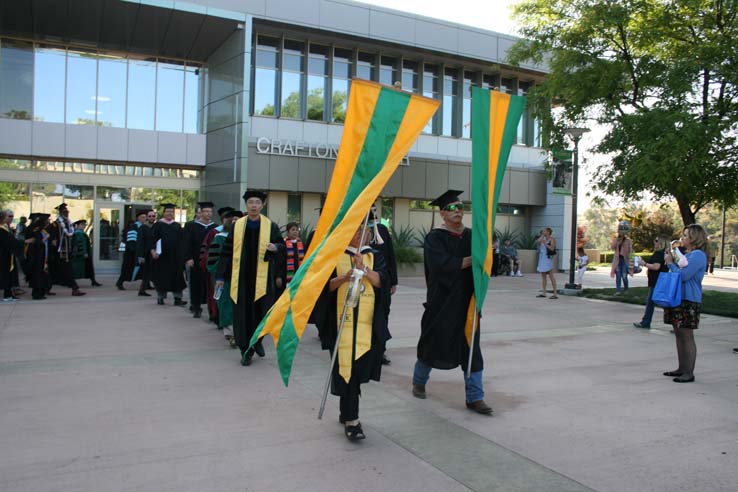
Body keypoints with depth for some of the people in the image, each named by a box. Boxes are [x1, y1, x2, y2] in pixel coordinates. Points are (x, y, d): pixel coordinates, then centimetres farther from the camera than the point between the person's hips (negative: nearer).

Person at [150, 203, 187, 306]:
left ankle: (177, 298, -1)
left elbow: (181, 240, 12)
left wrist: (182, 254, 6)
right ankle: (160, 297, 16)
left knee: (177, 277, -1)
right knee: (161, 277, 4)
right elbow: (152, 239, -5)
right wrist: (153, 250, -19)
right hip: (162, 256, -3)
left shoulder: (177, 226, 11)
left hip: (175, 256, 3)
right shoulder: (158, 225, 1)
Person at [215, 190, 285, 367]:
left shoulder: (271, 226, 2)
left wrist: (275, 247, -23)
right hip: (241, 278, 1)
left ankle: (257, 340, 31)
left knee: (262, 313, 2)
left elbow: (282, 246, 1)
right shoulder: (237, 225, 5)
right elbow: (227, 252, 7)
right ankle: (246, 350, 17)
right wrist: (221, 276, 4)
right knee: (243, 315, 3)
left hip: (262, 278, -1)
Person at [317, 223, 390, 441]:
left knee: (359, 368, 8)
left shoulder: (375, 256, 11)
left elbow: (383, 281, -4)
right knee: (347, 368, -7)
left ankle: (346, 412, 28)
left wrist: (364, 269, -19)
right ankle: (351, 420, -3)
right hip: (342, 321, -3)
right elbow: (325, 285, -3)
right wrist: (344, 277, -21)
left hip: (368, 322, 3)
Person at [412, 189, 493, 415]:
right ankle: (418, 382, 35)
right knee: (434, 344, 10)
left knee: (471, 349, 3)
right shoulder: (435, 238, -9)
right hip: (442, 302, -4)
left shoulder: (471, 236, 8)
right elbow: (443, 265, -23)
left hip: (466, 303, 4)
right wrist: (472, 259, -18)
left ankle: (475, 397, 10)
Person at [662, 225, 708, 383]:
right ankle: (682, 368, 22)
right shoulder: (687, 254, 16)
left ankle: (689, 373, 2)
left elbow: (683, 276, -21)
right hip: (678, 299, 10)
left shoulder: (697, 255, -14)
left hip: (689, 301, -10)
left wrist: (670, 263, -8)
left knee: (687, 337, -4)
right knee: (679, 335, 13)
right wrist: (672, 260, 9)